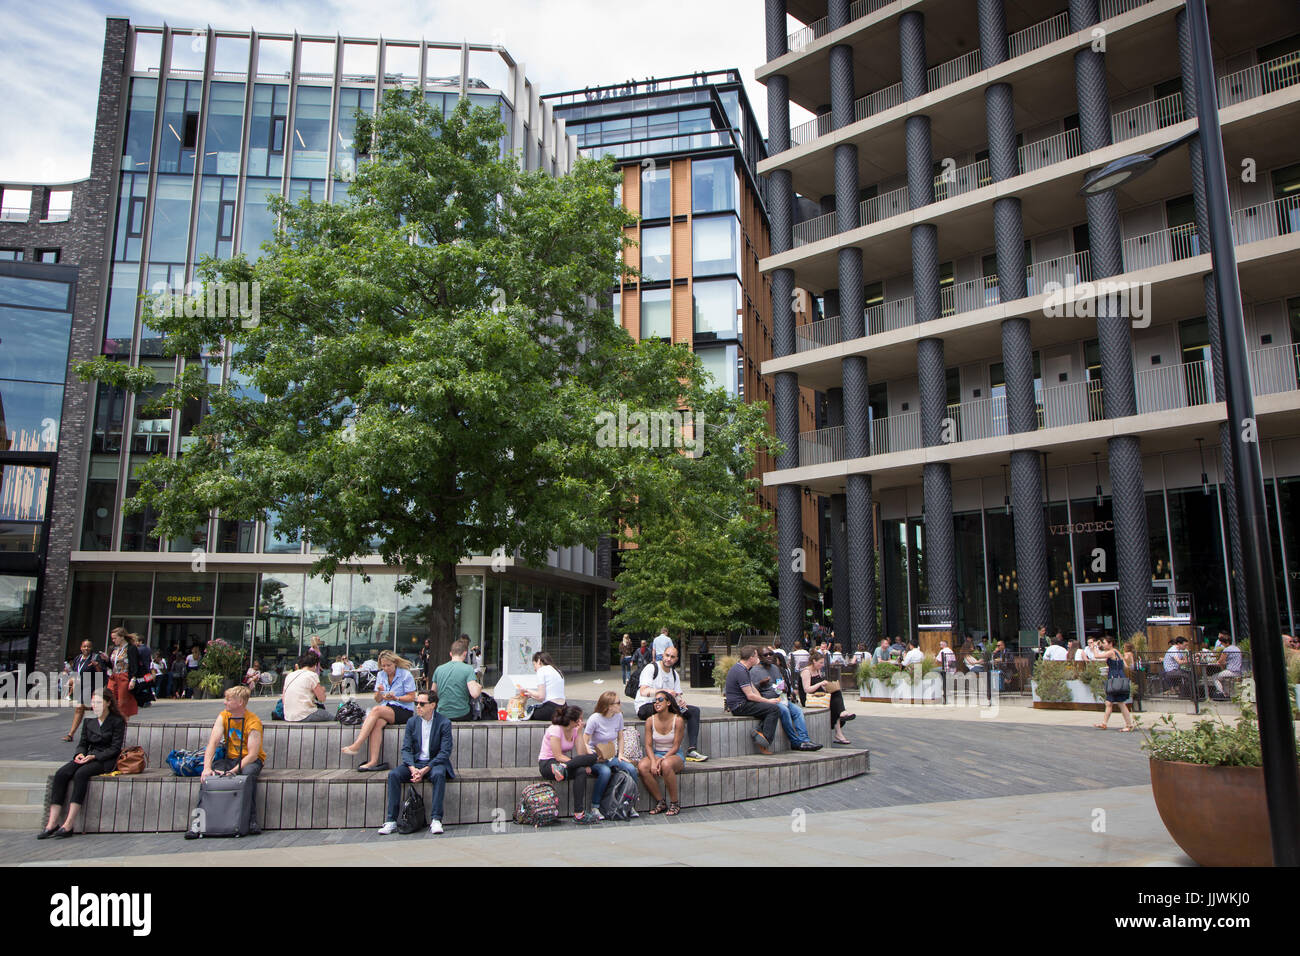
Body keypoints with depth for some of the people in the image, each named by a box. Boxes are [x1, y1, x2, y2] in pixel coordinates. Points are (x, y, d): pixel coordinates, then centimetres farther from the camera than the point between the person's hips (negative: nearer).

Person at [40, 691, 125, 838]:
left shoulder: (117, 721, -1)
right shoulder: (88, 721, 17)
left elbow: (115, 748, -6)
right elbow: (82, 743, 17)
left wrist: (93, 757, -17)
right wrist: (80, 754, -6)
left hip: (106, 760, -6)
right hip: (88, 758, 6)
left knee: (81, 773, -34)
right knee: (61, 773, -23)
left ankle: (68, 825, -35)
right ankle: (52, 823, -27)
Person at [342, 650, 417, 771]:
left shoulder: (406, 674, -2)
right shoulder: (380, 675, 14)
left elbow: (411, 697, -4)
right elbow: (377, 700, 13)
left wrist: (396, 698, -19)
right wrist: (379, 693, -9)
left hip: (404, 711, -4)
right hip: (385, 709, 5)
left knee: (376, 710, -31)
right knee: (377, 723, -31)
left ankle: (356, 745, -35)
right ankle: (374, 761, -38)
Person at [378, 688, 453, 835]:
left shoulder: (444, 723, -6)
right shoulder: (412, 722, 6)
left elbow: (445, 752, -11)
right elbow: (406, 749, 2)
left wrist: (425, 770, -21)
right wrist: (413, 769, -18)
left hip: (434, 763, -3)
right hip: (414, 762, 4)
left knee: (439, 774, -37)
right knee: (393, 774, -23)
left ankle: (435, 820, -33)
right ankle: (391, 820, -19)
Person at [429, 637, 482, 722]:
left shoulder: (439, 669, 2)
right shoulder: (468, 669, -11)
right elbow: (474, 694, -21)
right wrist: (480, 686, 0)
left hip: (442, 715, 4)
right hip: (461, 716, -4)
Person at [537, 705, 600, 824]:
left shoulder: (574, 730, 6)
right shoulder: (555, 729, -15)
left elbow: (582, 754, -5)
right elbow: (558, 756, -21)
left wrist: (579, 732, -10)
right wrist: (582, 764, -24)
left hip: (562, 762, 7)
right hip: (547, 764, -7)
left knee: (581, 772, -32)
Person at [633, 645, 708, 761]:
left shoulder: (675, 674, 14)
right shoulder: (651, 668, -10)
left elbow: (678, 695, 12)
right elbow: (643, 692, -23)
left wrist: (681, 700, -13)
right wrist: (664, 691, -36)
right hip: (645, 707, -8)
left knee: (694, 711, -5)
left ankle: (692, 750, -16)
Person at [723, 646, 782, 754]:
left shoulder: (742, 668, 15)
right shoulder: (741, 671, -19)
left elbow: (753, 688, 19)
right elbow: (750, 695, -21)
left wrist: (763, 700, 5)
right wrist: (768, 701, -10)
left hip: (742, 704, 11)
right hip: (740, 706, -11)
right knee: (774, 709, -16)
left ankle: (760, 733, 0)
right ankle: (765, 739, -14)